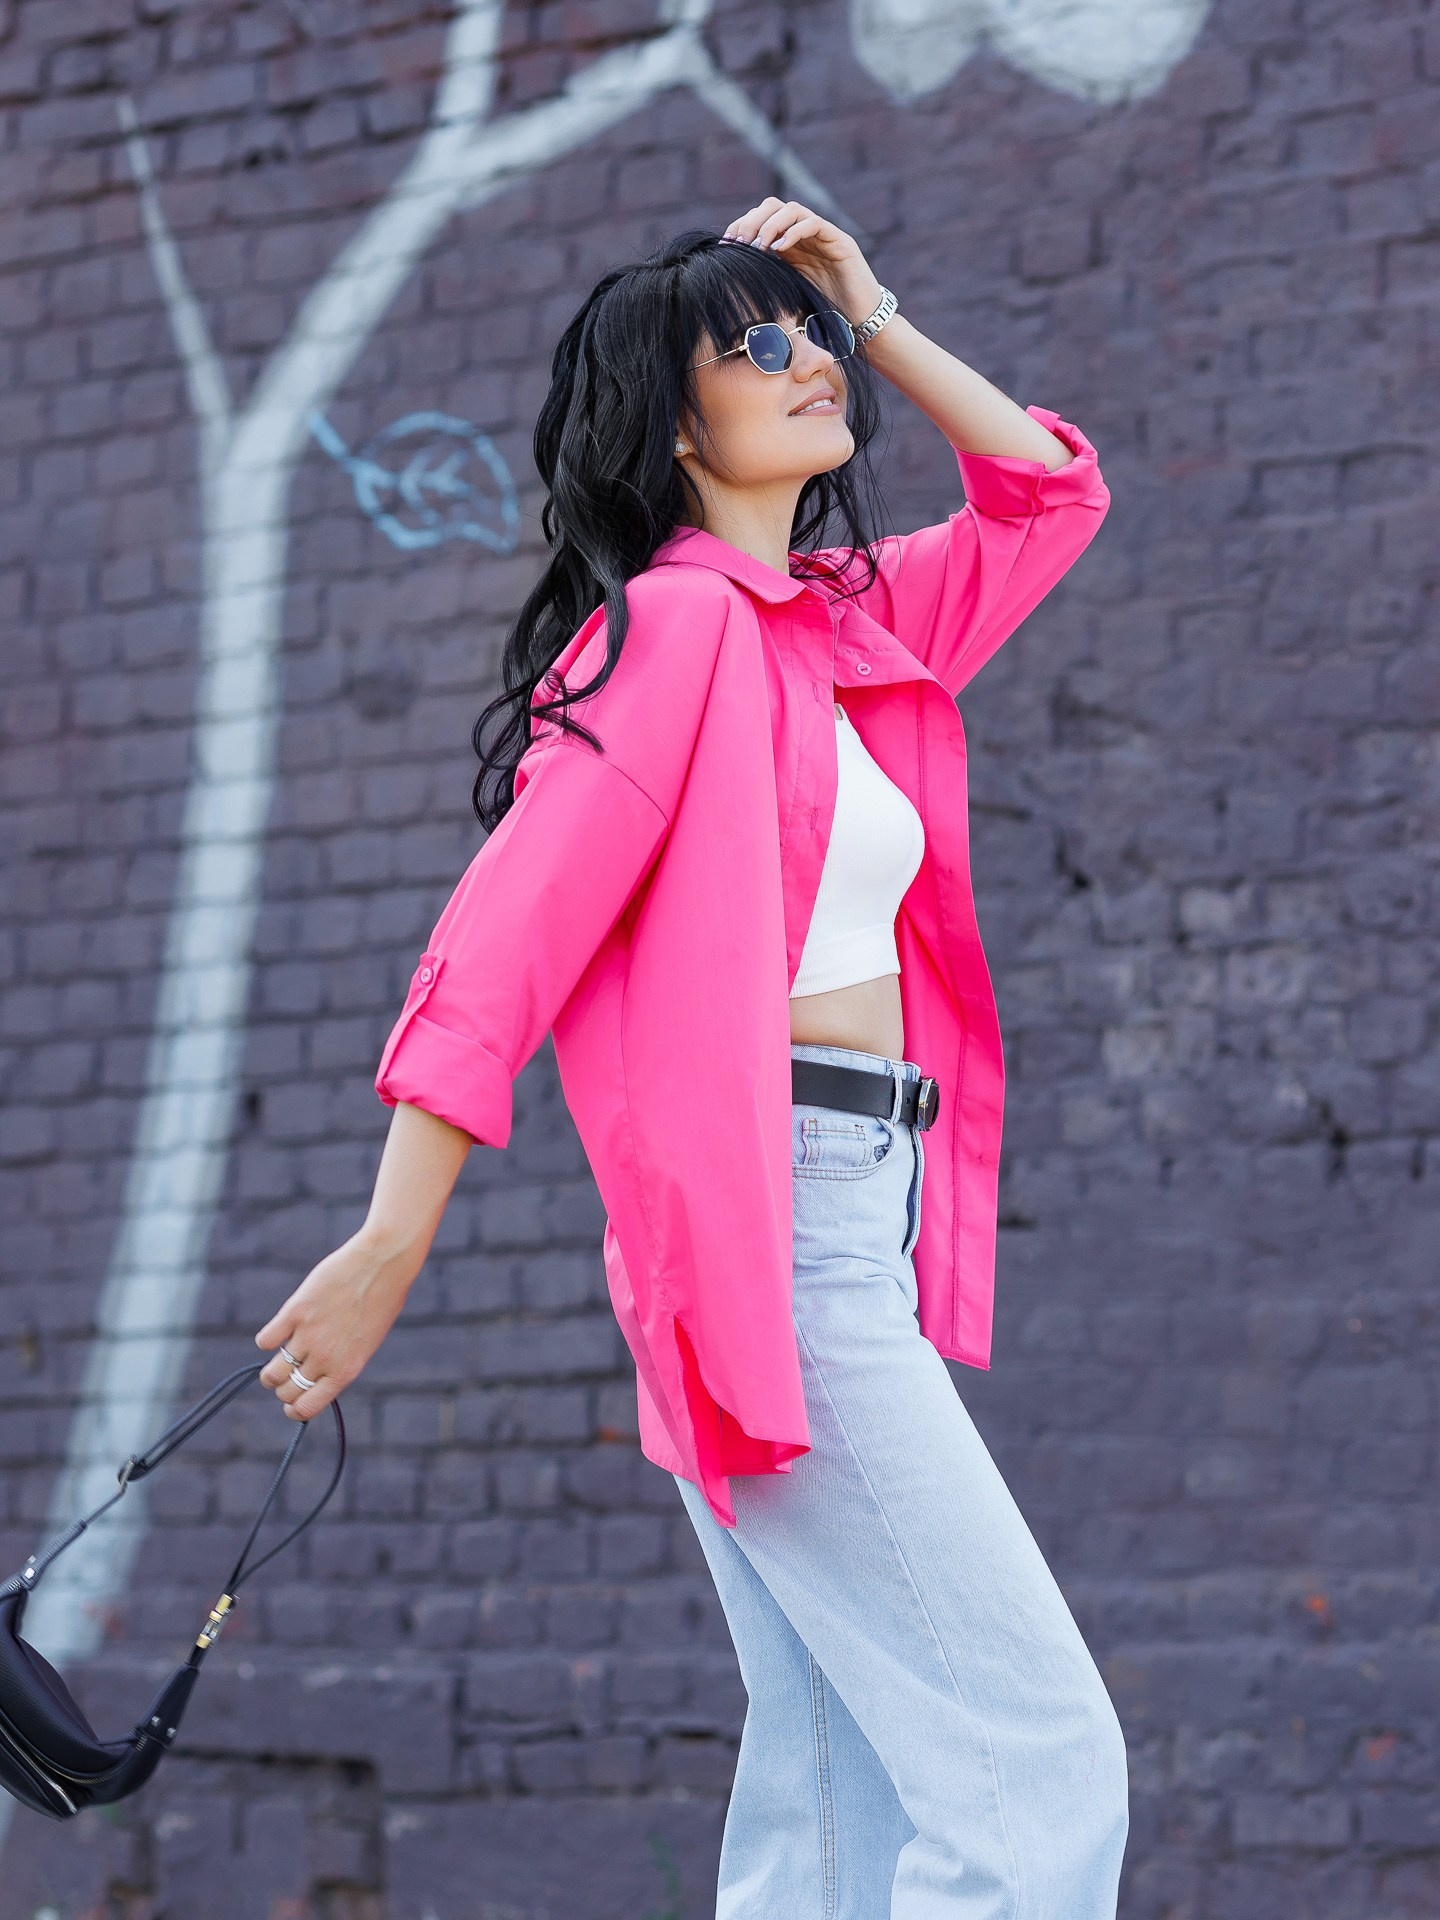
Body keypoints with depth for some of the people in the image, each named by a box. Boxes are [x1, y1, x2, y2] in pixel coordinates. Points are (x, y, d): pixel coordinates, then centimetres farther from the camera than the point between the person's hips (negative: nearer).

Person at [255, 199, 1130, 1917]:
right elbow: (508, 928, -15)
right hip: (770, 1227, -9)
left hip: (859, 1227, 9)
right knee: (1037, 1761, -13)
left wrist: (878, 319, 17)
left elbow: (1051, 497, 30)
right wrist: (390, 1247, -20)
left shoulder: (851, 624, 17)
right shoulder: (679, 625, -8)